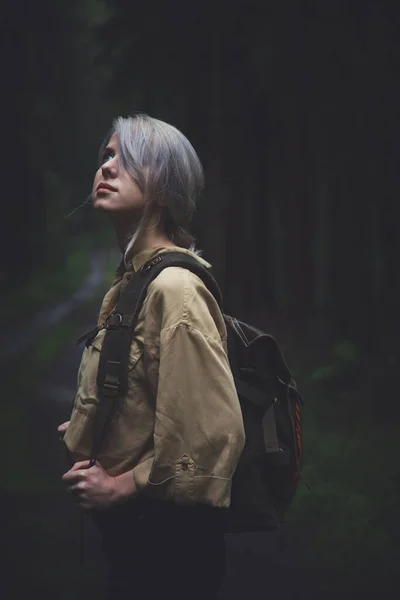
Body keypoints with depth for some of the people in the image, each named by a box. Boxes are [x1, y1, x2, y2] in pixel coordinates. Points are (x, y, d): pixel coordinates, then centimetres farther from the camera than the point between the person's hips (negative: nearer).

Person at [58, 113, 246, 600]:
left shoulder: (174, 288, -20)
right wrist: (86, 428, 8)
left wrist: (120, 486, -16)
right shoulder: (128, 281, 8)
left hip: (167, 539, -9)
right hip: (126, 532, 9)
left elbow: (215, 434, -26)